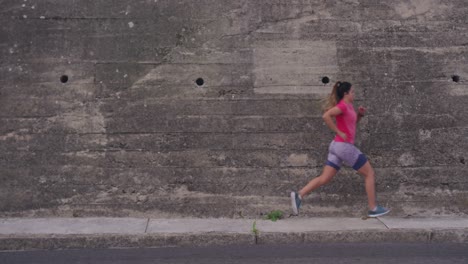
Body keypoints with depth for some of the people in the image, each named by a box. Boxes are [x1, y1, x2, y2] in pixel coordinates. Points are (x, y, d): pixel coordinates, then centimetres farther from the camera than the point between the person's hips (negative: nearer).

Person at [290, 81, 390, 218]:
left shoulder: (348, 106, 16)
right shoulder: (343, 105, -12)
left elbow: (353, 123, 30)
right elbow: (326, 116, -26)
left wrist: (360, 114, 11)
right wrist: (339, 132, -20)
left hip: (338, 146, 9)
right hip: (344, 146, -9)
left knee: (324, 178, 4)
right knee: (370, 173, 4)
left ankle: (299, 195, -6)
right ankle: (373, 208, 9)